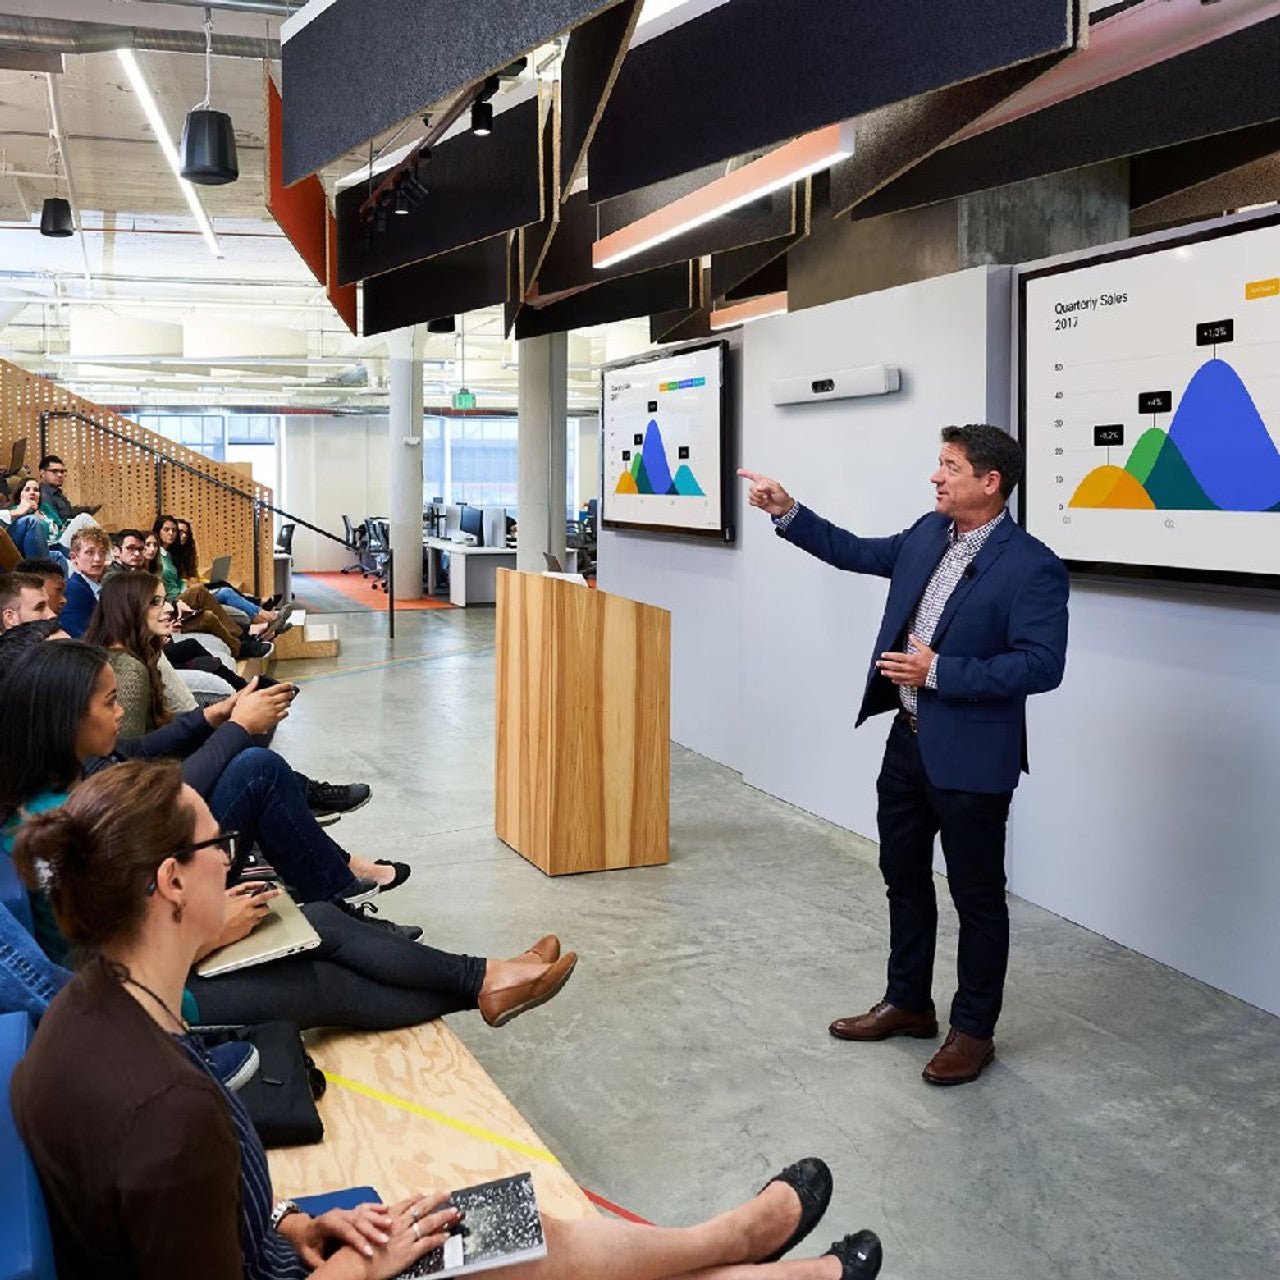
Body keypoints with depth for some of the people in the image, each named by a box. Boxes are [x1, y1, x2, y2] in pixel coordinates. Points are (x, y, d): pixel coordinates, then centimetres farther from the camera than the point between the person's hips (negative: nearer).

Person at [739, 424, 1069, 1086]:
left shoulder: (1031, 567, -17)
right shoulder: (927, 535, 5)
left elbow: (1041, 665, -22)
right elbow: (854, 552, 18)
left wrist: (939, 671, -23)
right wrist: (787, 512, 8)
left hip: (970, 755, -8)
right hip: (908, 739, 8)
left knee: (977, 895, 7)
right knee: (903, 876, 20)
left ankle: (973, 1030, 24)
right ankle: (907, 1002, 37)